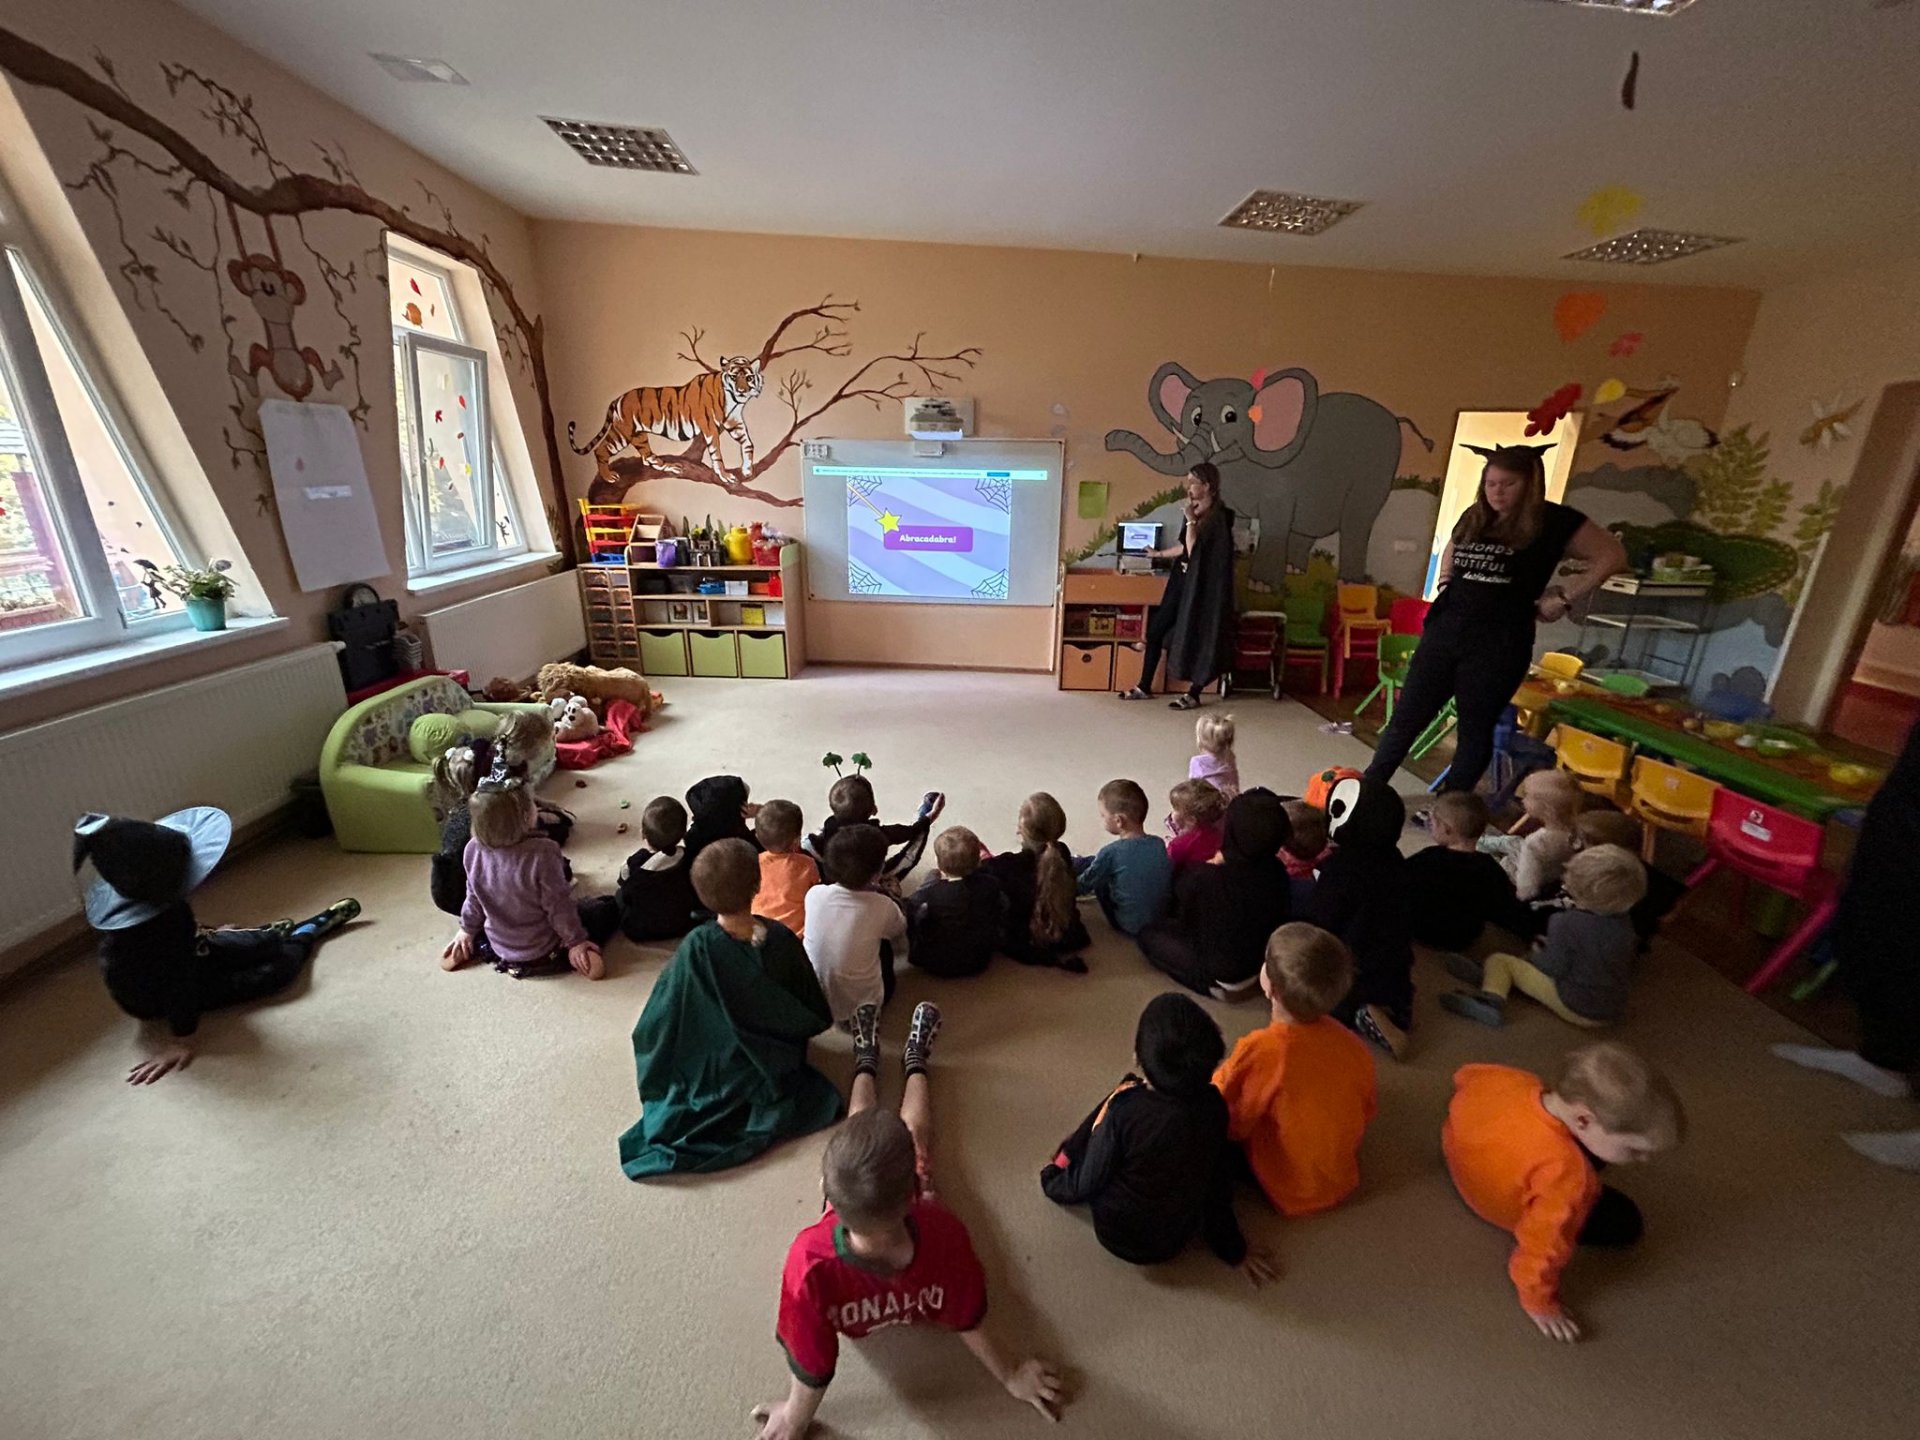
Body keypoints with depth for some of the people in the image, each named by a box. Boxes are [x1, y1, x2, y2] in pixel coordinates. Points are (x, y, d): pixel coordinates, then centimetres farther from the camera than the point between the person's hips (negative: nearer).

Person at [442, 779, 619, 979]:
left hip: (499, 946, 7)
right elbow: (557, 905, -22)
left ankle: (471, 945, 17)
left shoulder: (474, 849, -14)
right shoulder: (542, 852, -31)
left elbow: (475, 897, 1)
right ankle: (569, 956, -9)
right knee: (609, 905, 7)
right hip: (540, 952, -6)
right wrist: (576, 942, -9)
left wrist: (467, 929, 19)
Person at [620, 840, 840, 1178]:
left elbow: (659, 1024, -15)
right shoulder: (780, 938, -25)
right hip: (776, 1071, 2)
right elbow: (814, 1013, -9)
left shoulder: (698, 947, -30)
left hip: (715, 1073, -2)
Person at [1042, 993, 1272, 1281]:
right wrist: (1233, 1249, 13)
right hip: (1180, 1235, 4)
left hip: (1121, 1238, -4)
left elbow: (1086, 1184, -17)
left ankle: (1057, 1176, 33)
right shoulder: (1213, 1104, -19)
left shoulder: (1125, 1110, -31)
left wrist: (1053, 1176, 6)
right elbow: (1219, 1182, -4)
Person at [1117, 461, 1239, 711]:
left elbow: (1193, 550, -21)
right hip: (1182, 581, 9)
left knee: (1196, 637, 0)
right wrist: (1159, 554, 32)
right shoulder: (1193, 511, 11)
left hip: (1202, 585, -8)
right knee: (1156, 630, 7)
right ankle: (1144, 687, 15)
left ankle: (1193, 695, 13)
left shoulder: (1217, 517, -14)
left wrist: (1191, 521, -18)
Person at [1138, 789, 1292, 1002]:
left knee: (1149, 934, 8)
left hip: (1222, 977, -7)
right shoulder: (1277, 871, -18)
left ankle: (1214, 983, 3)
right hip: (1263, 966, 7)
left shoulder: (1206, 876, -33)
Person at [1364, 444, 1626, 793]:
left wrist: (1565, 597, -6)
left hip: (1499, 642, -4)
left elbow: (1613, 556, -2)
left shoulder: (1553, 521, -4)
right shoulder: (1474, 517, 10)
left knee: (1475, 731, 6)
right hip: (1445, 628, 5)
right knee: (1406, 718, 6)